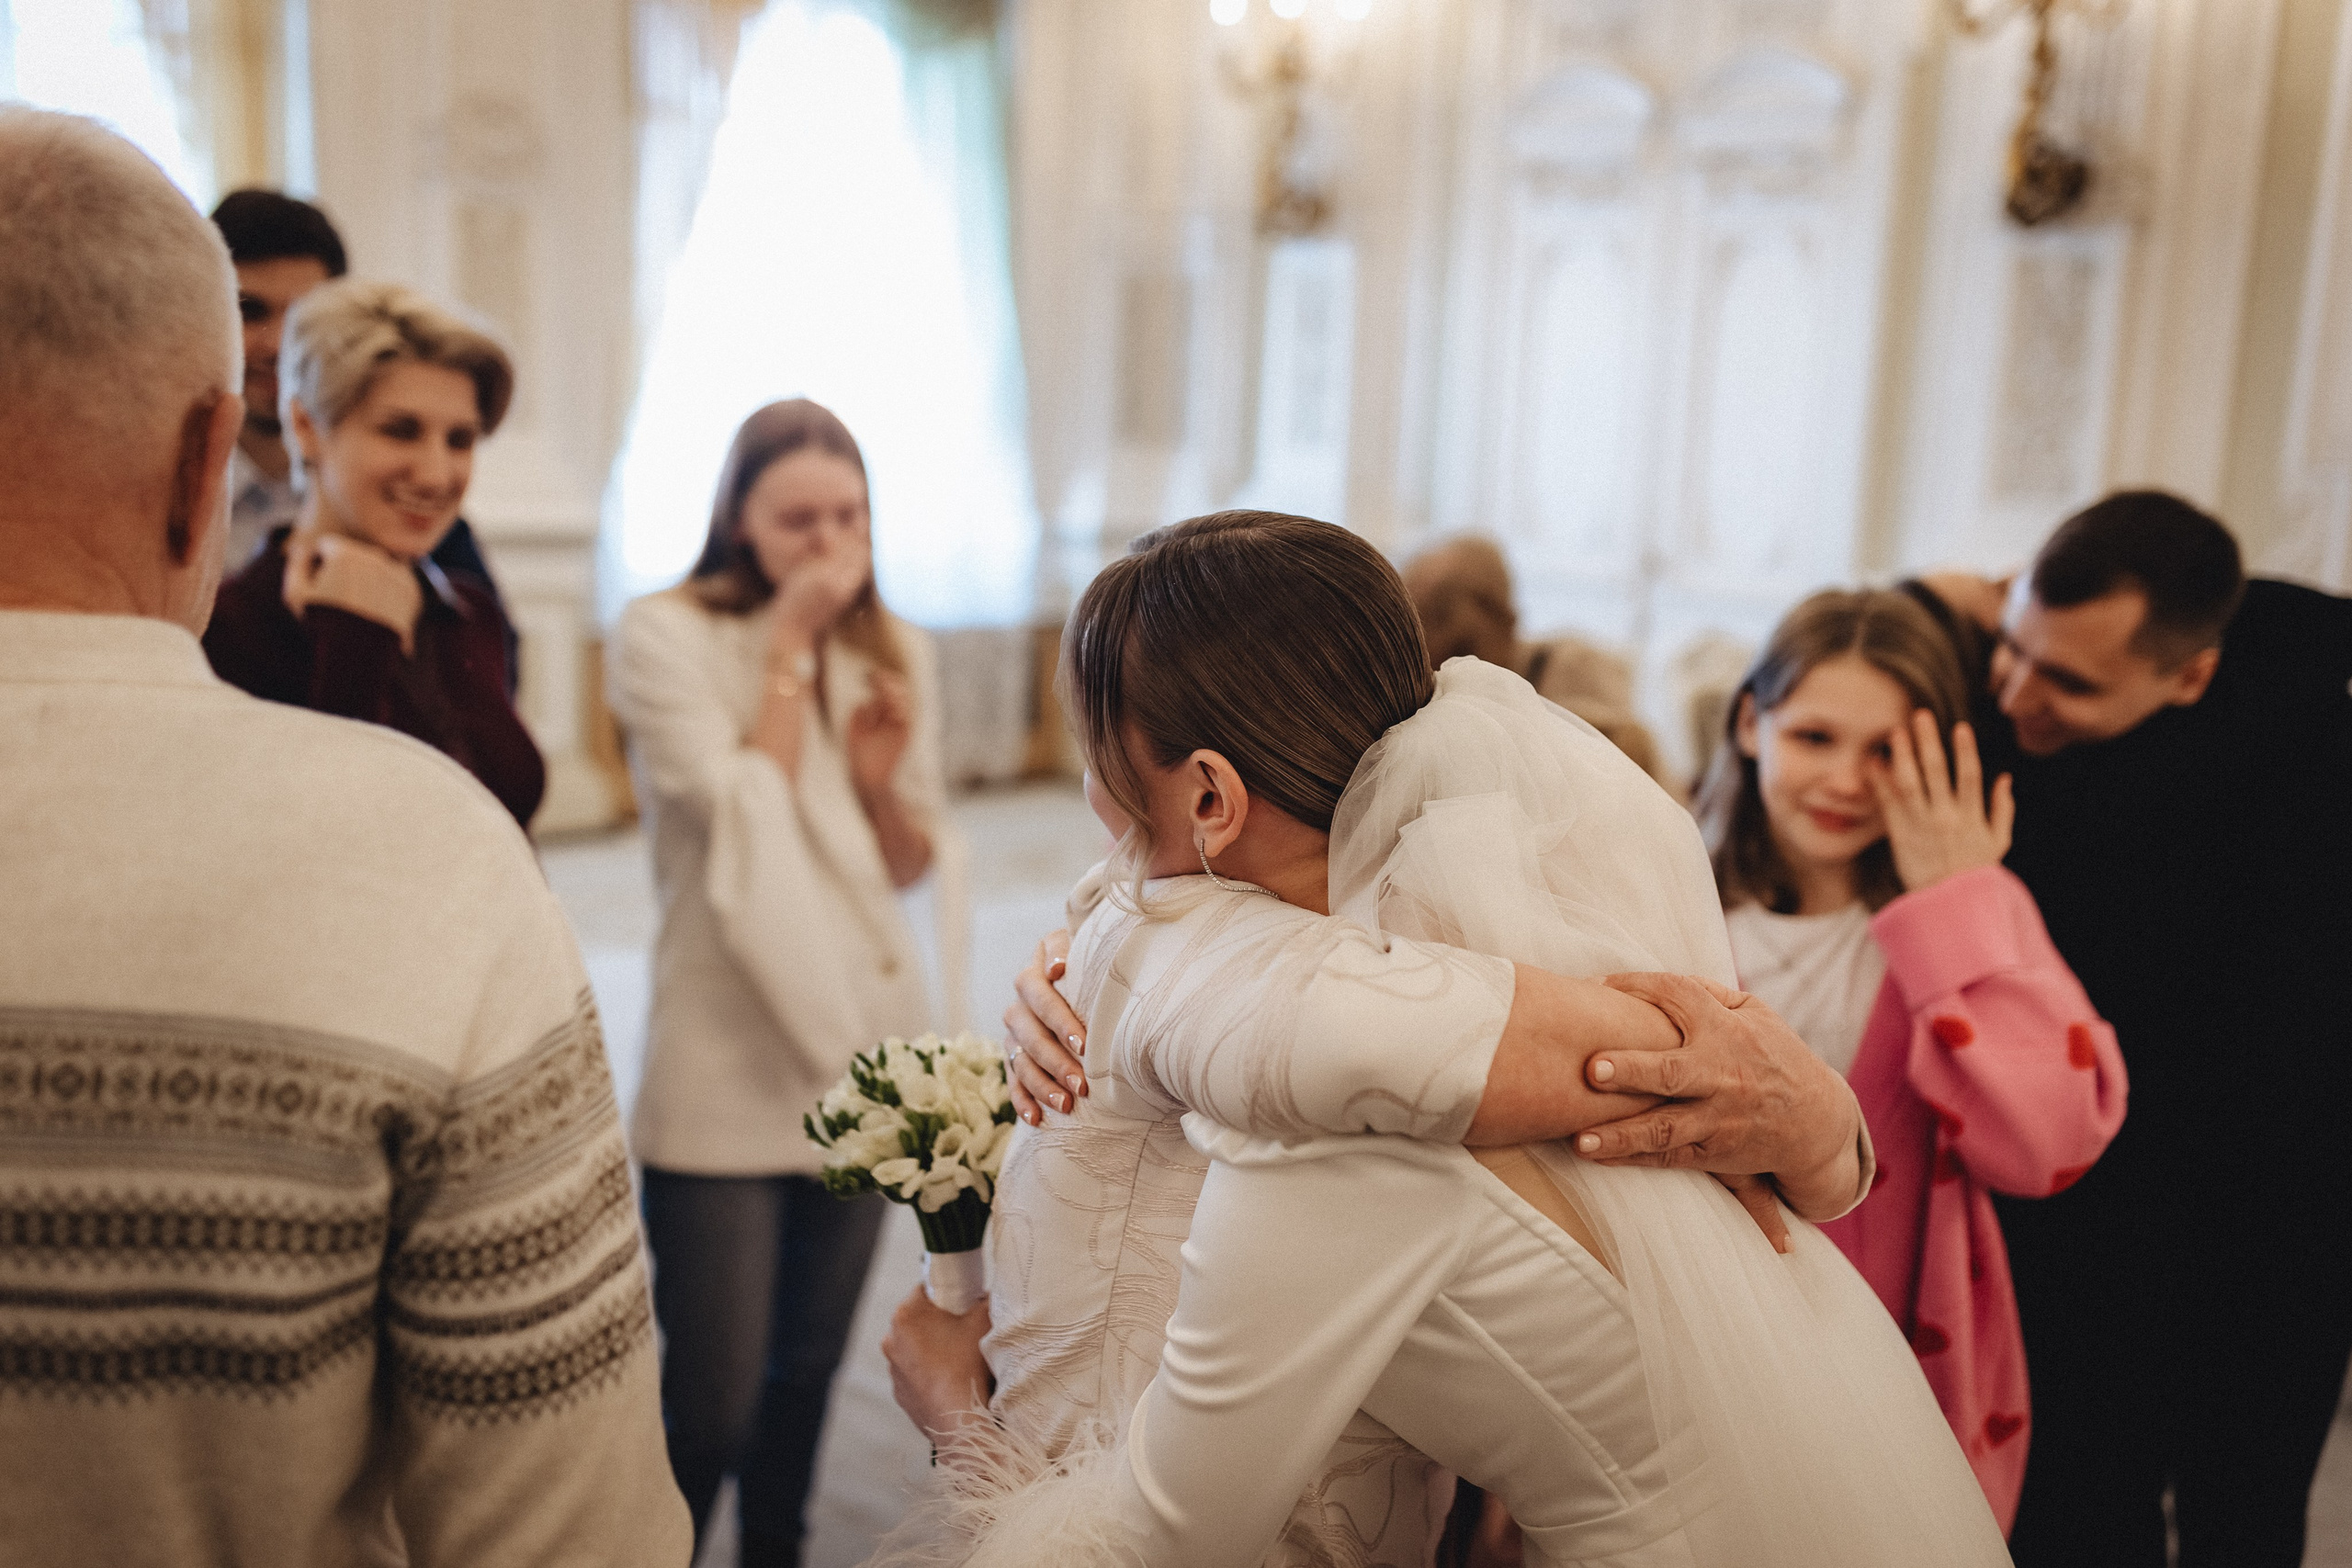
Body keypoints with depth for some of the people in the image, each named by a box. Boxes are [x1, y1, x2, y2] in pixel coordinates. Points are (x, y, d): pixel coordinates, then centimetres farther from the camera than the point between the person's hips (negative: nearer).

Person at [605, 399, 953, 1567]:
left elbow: (910, 864, 11)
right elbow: (743, 823, -16)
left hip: (866, 1042, 5)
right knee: (711, 1400, -2)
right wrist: (790, 650, -13)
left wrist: (882, 778, -10)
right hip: (728, 1065, -4)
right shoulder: (665, 636, -7)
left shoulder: (896, 650, 7)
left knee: (808, 1368, 17)